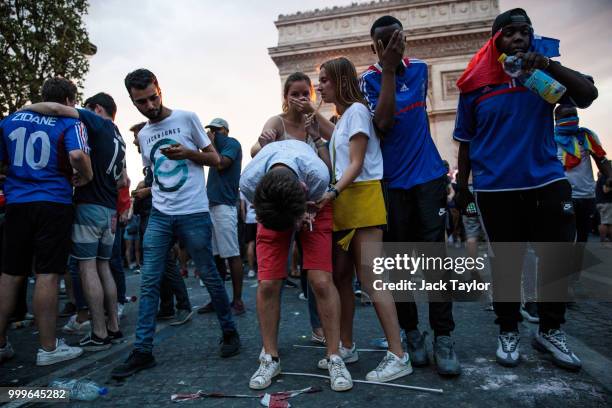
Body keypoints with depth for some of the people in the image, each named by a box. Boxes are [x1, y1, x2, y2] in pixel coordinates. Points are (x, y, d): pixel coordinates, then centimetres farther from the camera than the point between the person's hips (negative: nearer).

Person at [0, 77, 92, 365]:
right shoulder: (69, 123, -2)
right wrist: (86, 176, -3)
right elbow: (77, 155, -21)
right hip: (53, 204, -5)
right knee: (47, 274, -2)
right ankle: (48, 348, 4)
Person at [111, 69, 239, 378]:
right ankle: (142, 350, 9)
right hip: (159, 216, 5)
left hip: (194, 214, -4)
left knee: (209, 275, 4)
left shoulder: (186, 118, 1)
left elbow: (215, 159, 2)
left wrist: (187, 153, -14)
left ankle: (229, 332, 23)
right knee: (148, 281, 1)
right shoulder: (143, 135, 16)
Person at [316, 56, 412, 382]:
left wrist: (333, 192, -23)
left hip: (363, 198, -9)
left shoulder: (356, 109, -4)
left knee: (370, 279, -10)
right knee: (340, 275, 9)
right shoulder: (341, 117, 24)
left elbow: (356, 164, -13)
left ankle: (398, 356, -3)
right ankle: (346, 346, 20)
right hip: (343, 201, 9)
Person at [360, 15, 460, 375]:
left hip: (429, 174, 3)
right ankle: (412, 332, 16)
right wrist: (388, 70, -18)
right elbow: (383, 123, -19)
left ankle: (443, 337, 1)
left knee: (435, 252, -4)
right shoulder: (370, 79, -2)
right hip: (393, 180, -2)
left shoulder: (420, 68, 11)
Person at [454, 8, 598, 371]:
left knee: (559, 258, 5)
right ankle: (508, 331, 22)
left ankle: (551, 330, 24)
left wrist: (551, 66, -21)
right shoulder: (476, 84, 2)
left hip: (547, 181, 2)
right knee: (506, 262, 7)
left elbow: (589, 95, -7)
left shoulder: (544, 71, 6)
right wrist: (462, 188, 4)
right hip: (496, 188, -2)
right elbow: (466, 141, 6)